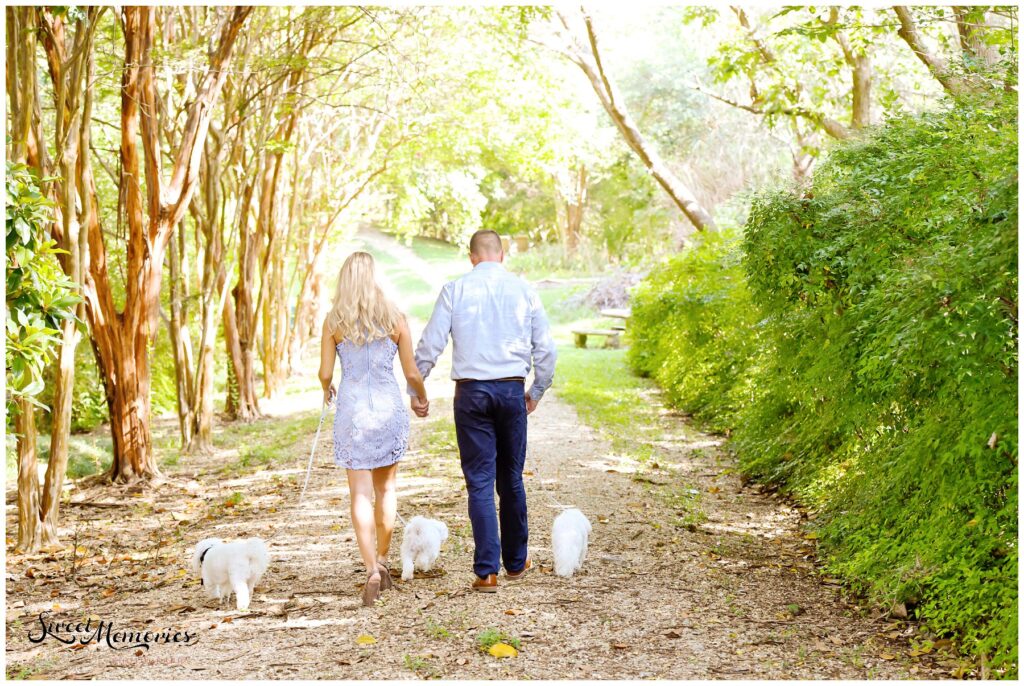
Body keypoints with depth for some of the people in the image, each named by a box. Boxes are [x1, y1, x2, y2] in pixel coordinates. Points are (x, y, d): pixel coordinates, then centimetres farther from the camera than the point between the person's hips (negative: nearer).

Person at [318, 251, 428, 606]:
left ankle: (372, 570, -12)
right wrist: (422, 397, 22)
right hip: (389, 407, 1)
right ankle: (382, 561, 27)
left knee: (361, 494, 1)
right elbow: (411, 373, 1)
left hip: (352, 410, -1)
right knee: (386, 488, 19)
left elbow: (325, 373, -1)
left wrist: (326, 388, 22)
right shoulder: (395, 318, -2)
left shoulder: (334, 320, -3)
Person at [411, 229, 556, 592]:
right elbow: (545, 348, 7)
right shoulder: (524, 290, 4)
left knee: (480, 481, 1)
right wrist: (537, 392, 20)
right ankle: (516, 561, 26)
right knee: (512, 478, 14)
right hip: (512, 389, 2)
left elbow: (430, 344, -2)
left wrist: (415, 390, 9)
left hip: (471, 392, -2)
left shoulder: (455, 289, -1)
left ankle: (487, 571, -1)